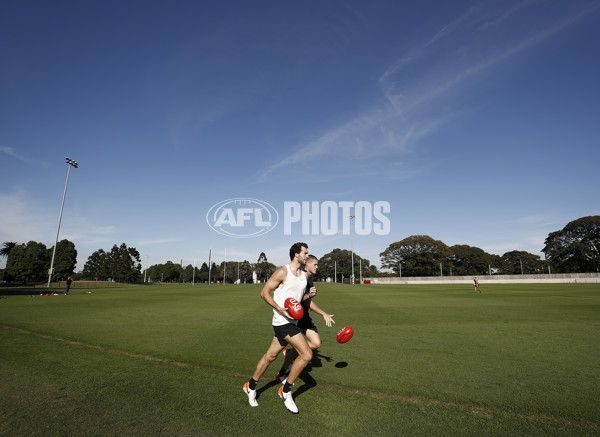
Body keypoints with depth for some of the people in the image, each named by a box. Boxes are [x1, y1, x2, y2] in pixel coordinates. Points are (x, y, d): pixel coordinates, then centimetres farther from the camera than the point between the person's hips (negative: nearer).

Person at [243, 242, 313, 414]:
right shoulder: (282, 272, -14)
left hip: (292, 322, 8)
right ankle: (285, 391, 9)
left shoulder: (304, 275, 10)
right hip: (282, 321, -8)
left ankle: (250, 387, 37)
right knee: (307, 354, -10)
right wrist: (280, 309, -23)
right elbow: (264, 292, -12)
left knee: (270, 356, 18)